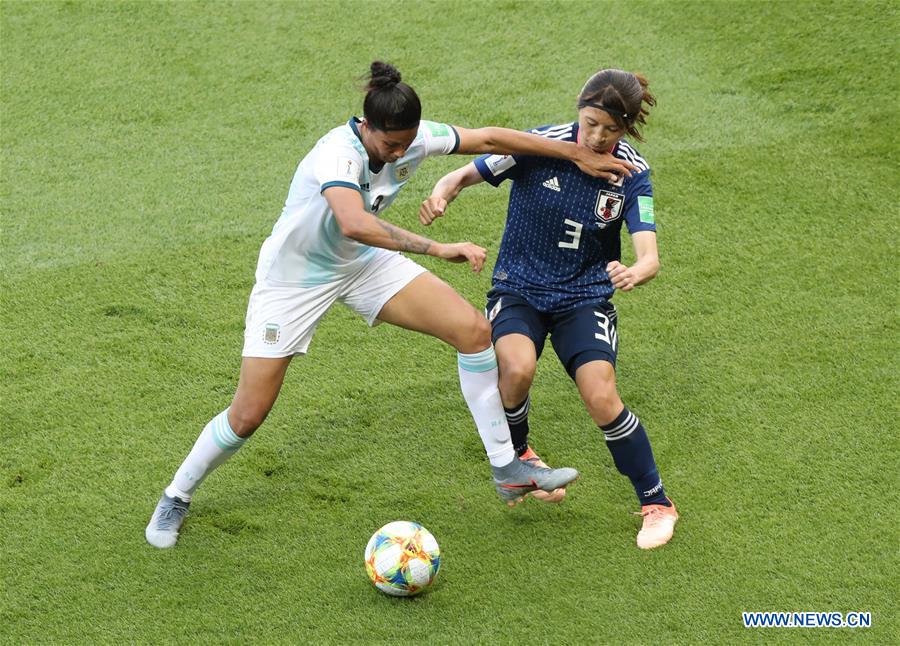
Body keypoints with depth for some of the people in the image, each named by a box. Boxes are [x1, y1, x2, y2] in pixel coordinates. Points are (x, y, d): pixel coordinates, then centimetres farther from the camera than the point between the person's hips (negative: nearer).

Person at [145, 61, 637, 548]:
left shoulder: (413, 139, -16)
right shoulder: (338, 153, -35)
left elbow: (489, 138, -3)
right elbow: (355, 224, -54)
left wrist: (578, 154, 2)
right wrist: (437, 249, -53)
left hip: (362, 263, 6)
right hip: (293, 278, -6)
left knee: (473, 329, -9)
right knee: (248, 415, -6)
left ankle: (506, 469, 2)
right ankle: (176, 498, 21)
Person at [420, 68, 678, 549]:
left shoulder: (632, 174, -11)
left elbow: (649, 257, -19)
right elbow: (466, 174, -7)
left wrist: (633, 273, -44)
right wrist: (442, 193, -31)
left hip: (585, 298, 0)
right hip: (518, 288, 0)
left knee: (601, 398, -20)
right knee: (517, 367, -31)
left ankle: (656, 504, 2)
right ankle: (516, 454, 2)